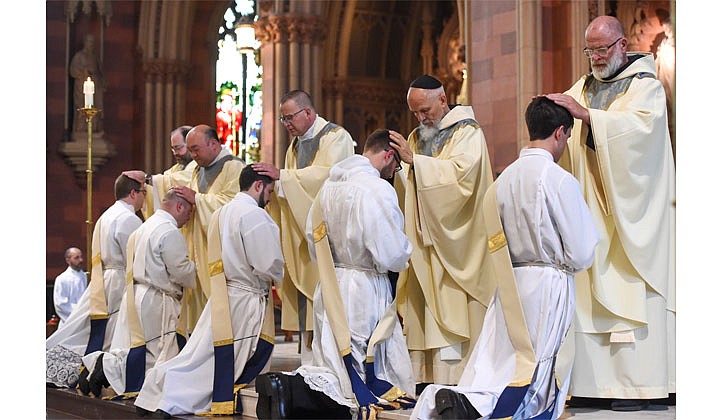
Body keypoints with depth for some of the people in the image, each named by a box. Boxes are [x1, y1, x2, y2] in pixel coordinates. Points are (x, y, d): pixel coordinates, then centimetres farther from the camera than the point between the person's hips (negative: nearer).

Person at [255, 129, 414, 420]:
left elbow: (312, 239, 17)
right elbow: (391, 254, -19)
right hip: (365, 291, -8)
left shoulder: (330, 186, 8)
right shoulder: (377, 189, -17)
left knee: (335, 372, 14)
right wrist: (406, 253, 2)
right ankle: (290, 387, -22)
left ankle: (283, 385, -11)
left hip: (330, 290, 8)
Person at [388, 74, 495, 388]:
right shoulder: (417, 137, 17)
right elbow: (405, 191, 12)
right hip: (422, 239, 7)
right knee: (422, 314, 2)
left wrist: (414, 161, -22)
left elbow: (462, 172, -20)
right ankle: (424, 379, 3)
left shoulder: (467, 133, -3)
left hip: (453, 239, -7)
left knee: (449, 310, -11)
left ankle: (451, 382, -11)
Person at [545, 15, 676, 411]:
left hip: (630, 208, -6)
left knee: (630, 291, -8)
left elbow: (638, 125, -20)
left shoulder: (645, 84, -3)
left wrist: (586, 115, -28)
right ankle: (592, 382, 2)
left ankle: (636, 383, -5)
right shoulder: (586, 86, 17)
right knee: (590, 293, 0)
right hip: (592, 207, 6)